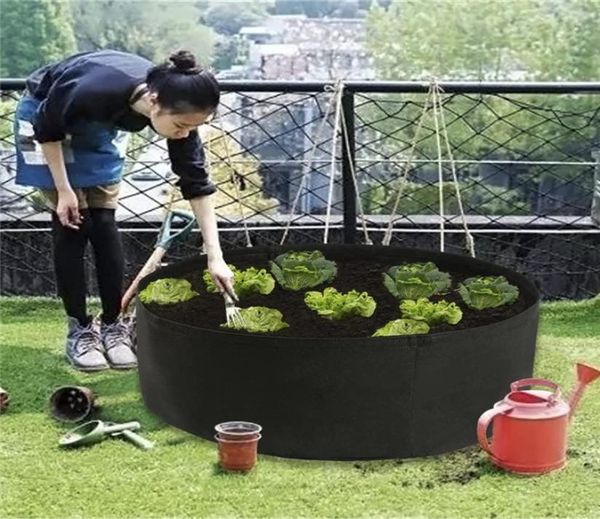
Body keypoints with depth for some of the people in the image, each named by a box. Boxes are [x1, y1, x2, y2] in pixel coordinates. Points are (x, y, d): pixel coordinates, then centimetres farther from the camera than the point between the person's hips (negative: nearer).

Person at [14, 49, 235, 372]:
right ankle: (78, 329, 4)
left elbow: (196, 183, -20)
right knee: (71, 225, -6)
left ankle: (113, 324, 8)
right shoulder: (97, 91, -43)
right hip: (46, 117, -4)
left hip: (99, 125, 4)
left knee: (104, 223, -2)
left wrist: (215, 256, -22)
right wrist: (64, 189, -18)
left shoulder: (176, 108, -28)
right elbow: (48, 127, -23)